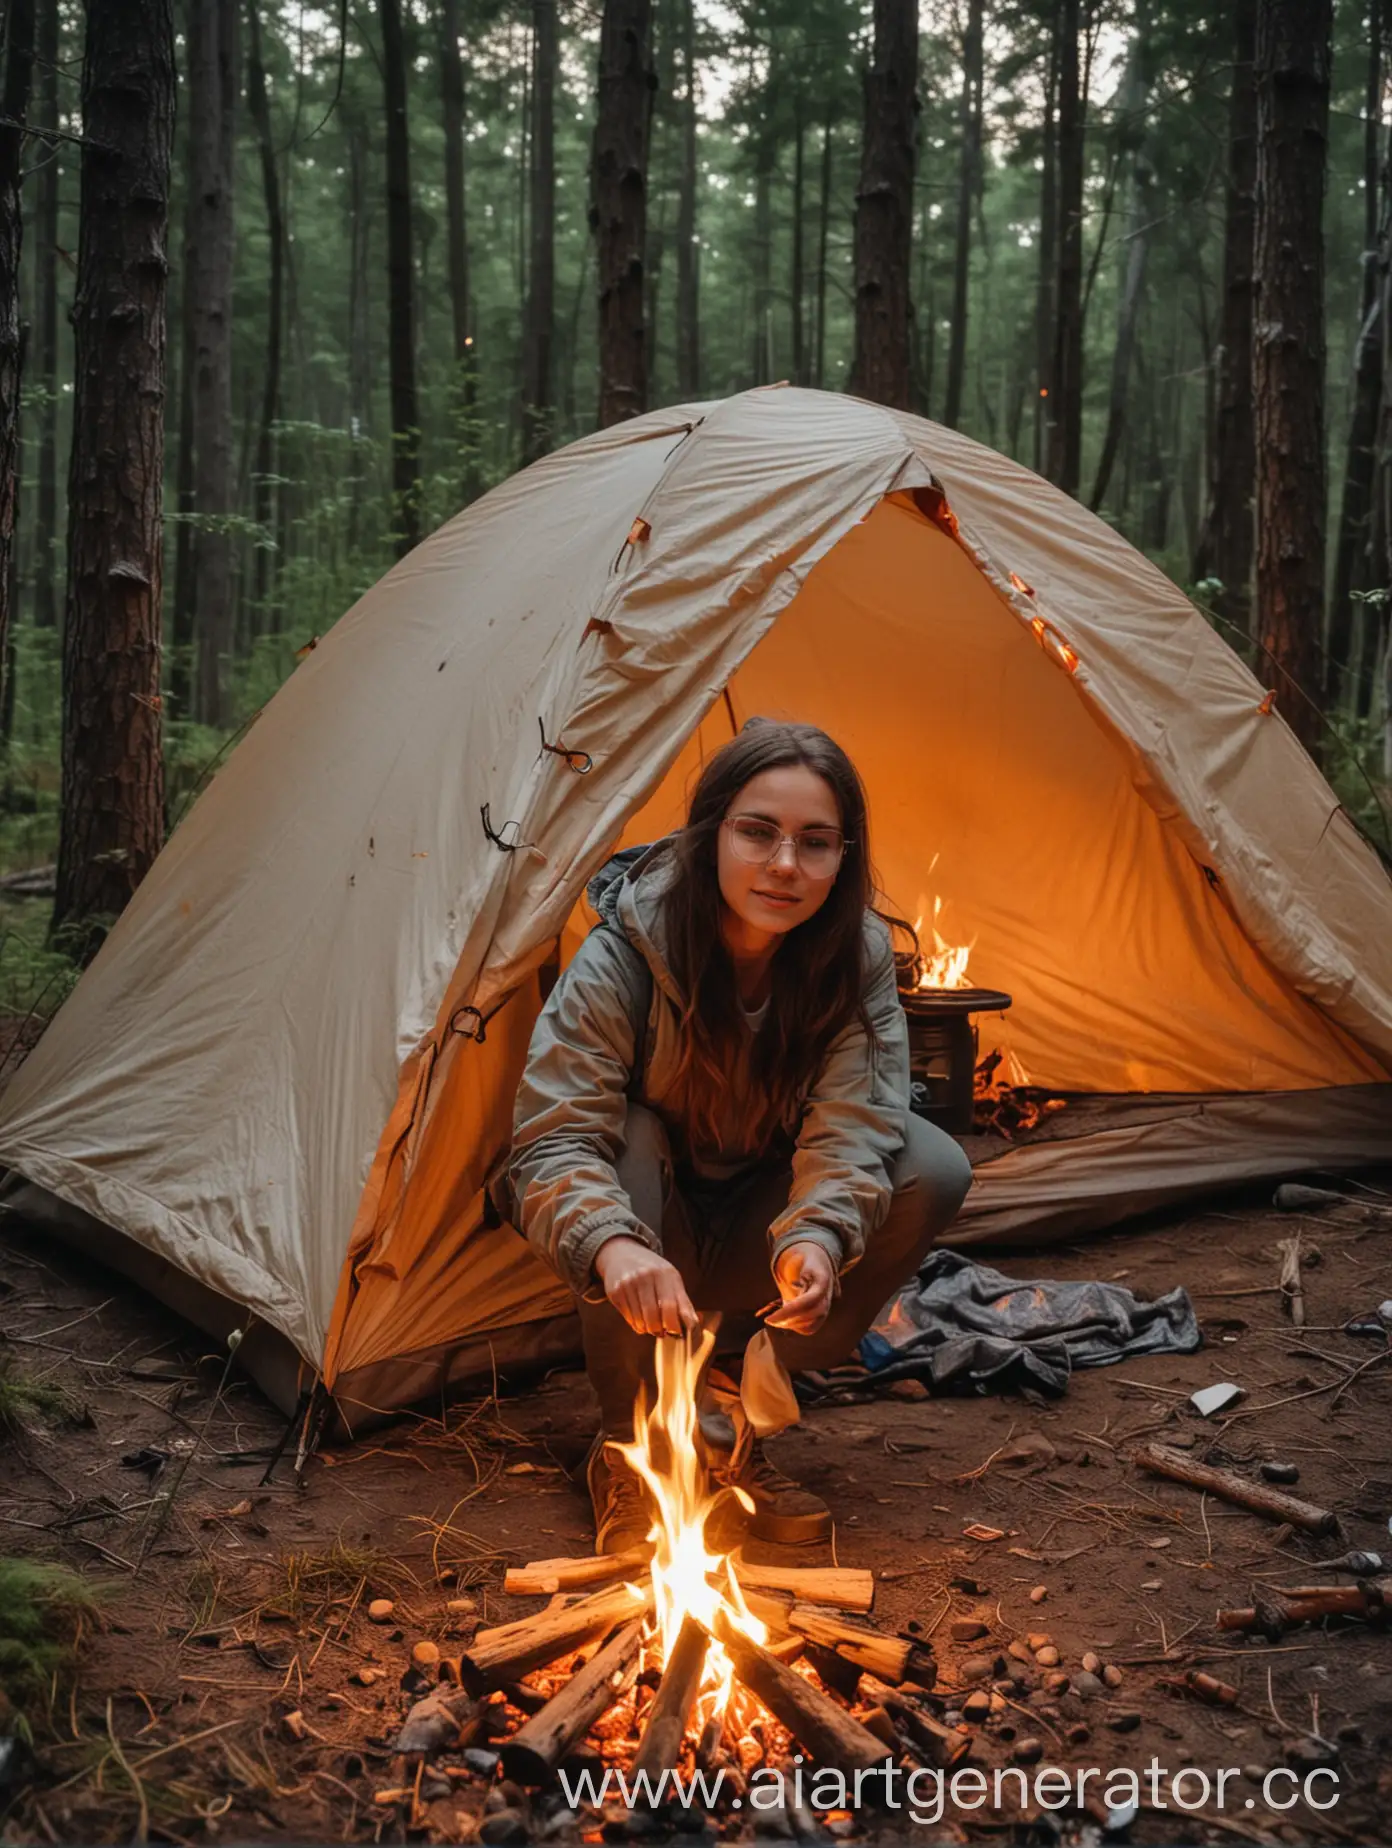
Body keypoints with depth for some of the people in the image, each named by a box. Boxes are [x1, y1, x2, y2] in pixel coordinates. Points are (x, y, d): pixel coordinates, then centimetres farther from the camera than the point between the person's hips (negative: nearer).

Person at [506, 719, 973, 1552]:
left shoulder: (859, 953, -18)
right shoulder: (622, 958, -28)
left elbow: (851, 1127, -23)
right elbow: (553, 1140, -33)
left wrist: (818, 1234, -44)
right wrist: (612, 1245, -53)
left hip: (757, 1233, 3)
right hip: (655, 1240, -3)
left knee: (935, 1170, -21)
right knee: (623, 1138, -35)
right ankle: (628, 1447, -15)